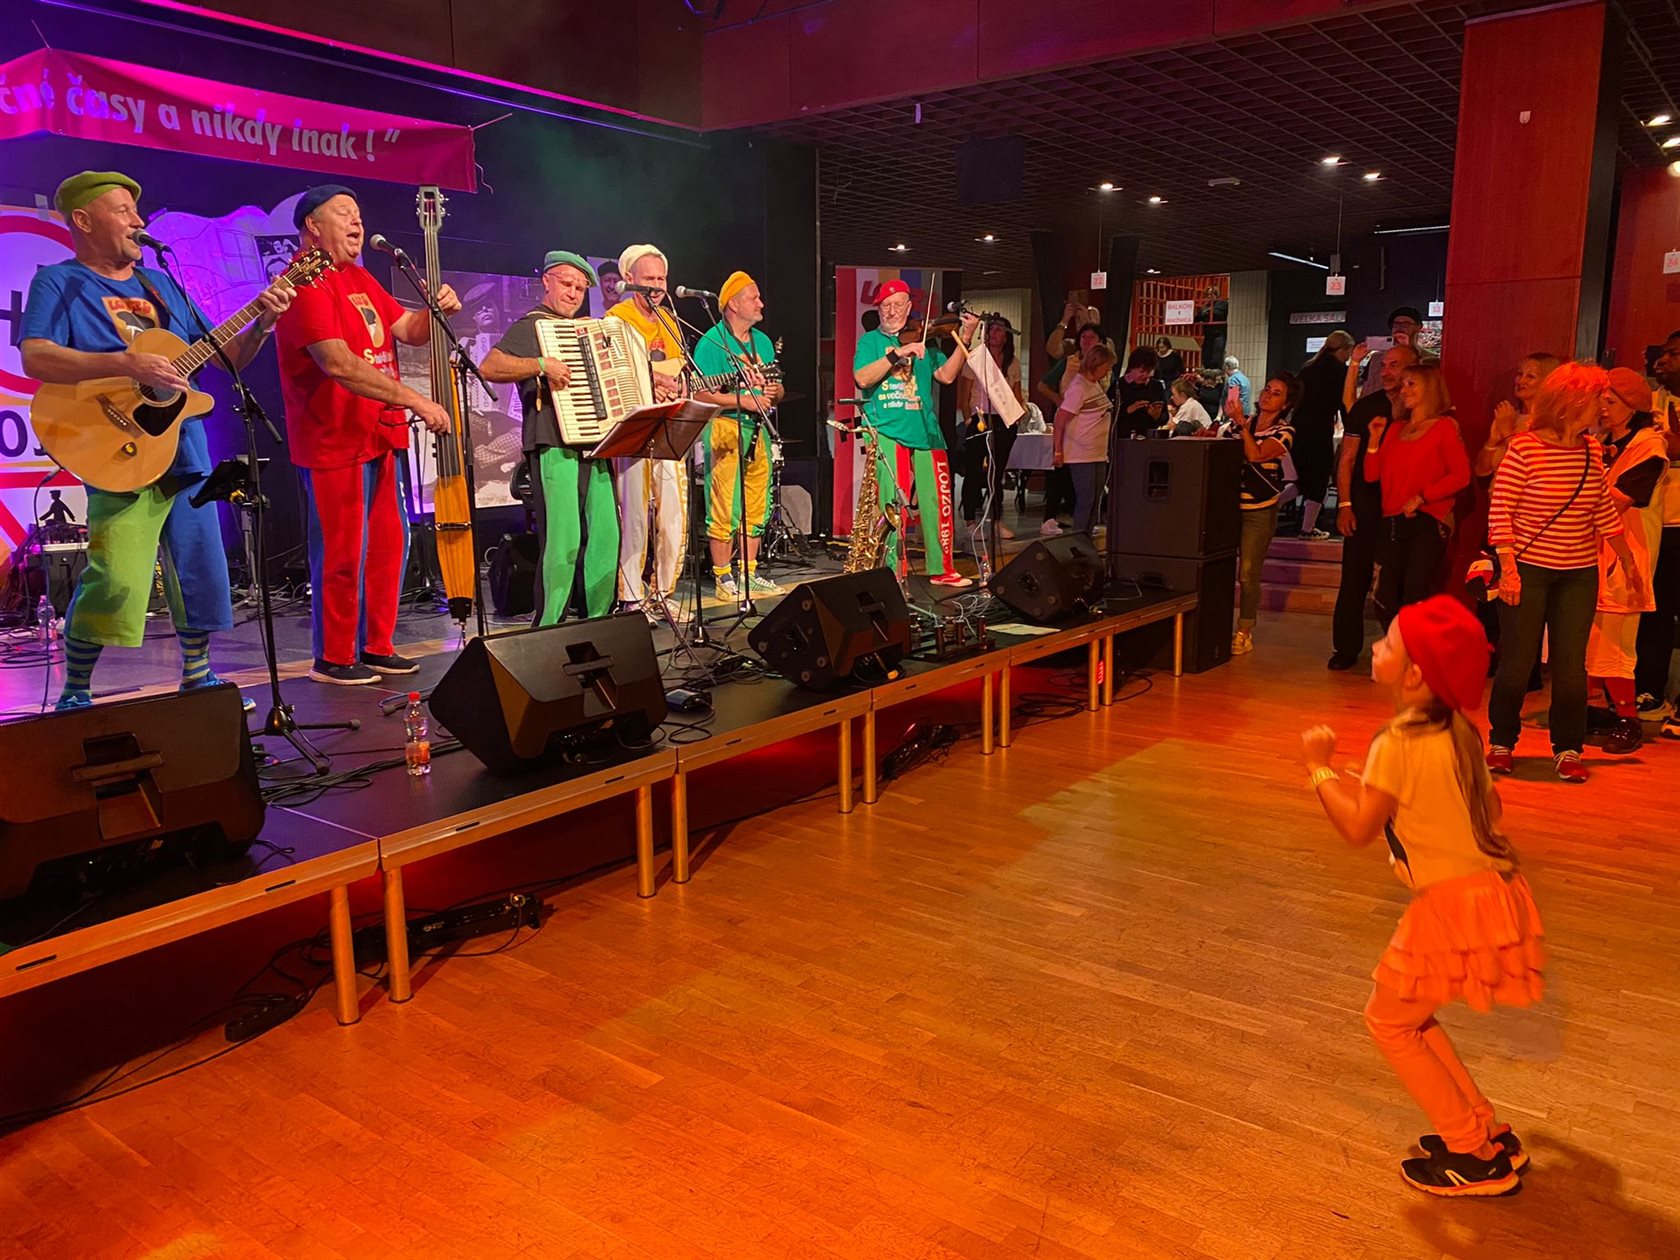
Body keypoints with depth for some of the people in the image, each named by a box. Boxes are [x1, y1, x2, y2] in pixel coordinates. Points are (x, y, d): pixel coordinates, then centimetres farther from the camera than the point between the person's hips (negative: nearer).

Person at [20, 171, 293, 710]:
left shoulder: (160, 283, 19)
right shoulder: (59, 282, 1)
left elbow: (226, 358, 19)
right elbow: (35, 358, -16)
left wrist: (261, 323, 1)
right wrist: (128, 365, -27)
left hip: (186, 451, 7)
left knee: (201, 575, 10)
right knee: (114, 583, -16)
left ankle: (196, 678, 26)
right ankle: (74, 695, 2)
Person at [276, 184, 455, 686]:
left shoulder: (359, 279, 17)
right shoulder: (305, 285, -13)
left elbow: (407, 330, 17)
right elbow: (339, 365, -24)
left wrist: (438, 310, -6)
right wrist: (415, 400, -27)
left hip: (381, 436, 9)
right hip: (334, 442, -9)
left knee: (388, 543, 11)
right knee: (343, 553, -3)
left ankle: (376, 647, 23)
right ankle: (334, 659, 9)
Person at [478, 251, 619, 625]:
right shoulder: (530, 326, 1)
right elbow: (488, 367, -12)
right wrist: (540, 364, -21)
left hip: (594, 448, 8)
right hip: (554, 448, -7)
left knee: (605, 536, 5)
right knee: (564, 539, -12)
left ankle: (598, 620, 15)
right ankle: (549, 629, -4)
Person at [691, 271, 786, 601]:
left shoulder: (762, 341, 17)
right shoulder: (712, 341, -6)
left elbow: (778, 387, 21)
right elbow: (702, 394, -14)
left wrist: (773, 393, -3)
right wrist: (744, 401, -19)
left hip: (758, 429, 7)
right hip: (724, 429, -7)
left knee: (757, 508, 9)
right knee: (724, 509, -7)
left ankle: (749, 574, 19)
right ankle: (723, 579, 1)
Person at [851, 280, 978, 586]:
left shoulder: (923, 341, 16)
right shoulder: (870, 341, 8)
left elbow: (946, 375, 3)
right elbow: (862, 378, -9)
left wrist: (964, 341, -8)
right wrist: (896, 353, -17)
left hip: (925, 430, 3)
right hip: (888, 431, -3)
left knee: (937, 501, 4)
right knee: (894, 503, -9)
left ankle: (941, 569, 15)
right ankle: (893, 571, 0)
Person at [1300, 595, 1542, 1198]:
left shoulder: (1398, 745, -19)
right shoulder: (1459, 730, 6)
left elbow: (1358, 828, -14)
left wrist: (1321, 769, -1)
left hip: (1454, 903, -9)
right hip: (1493, 891, 9)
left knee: (1388, 1020, 9)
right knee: (1409, 1015, 22)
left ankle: (1477, 1156, 15)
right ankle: (1487, 1131, 28)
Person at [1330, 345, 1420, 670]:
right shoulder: (1365, 407, 4)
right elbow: (1347, 459, 4)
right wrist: (1344, 505, -2)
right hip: (1364, 506, 1)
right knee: (1354, 579, 2)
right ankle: (1346, 648, 10)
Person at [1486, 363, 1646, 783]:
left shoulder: (1591, 449, 5)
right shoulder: (1524, 448, -11)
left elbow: (1605, 511, 13)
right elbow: (1499, 511, -11)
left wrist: (1628, 562, 17)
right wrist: (1508, 568, -17)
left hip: (1579, 575, 4)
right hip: (1528, 570, -4)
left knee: (1571, 666, 4)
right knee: (1516, 663, 2)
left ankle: (1568, 750, 16)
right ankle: (1501, 744, 18)